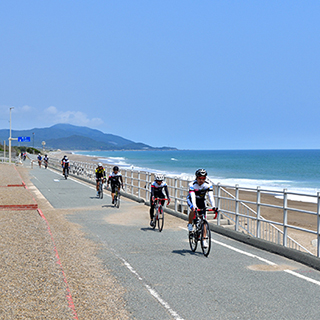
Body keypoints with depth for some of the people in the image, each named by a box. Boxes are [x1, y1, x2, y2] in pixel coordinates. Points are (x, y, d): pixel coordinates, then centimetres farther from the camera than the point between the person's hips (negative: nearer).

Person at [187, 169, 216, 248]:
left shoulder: (208, 184, -25)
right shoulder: (192, 184, -32)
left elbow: (211, 196, -31)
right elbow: (192, 197, -42)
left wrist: (213, 207, -45)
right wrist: (194, 206, -57)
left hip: (201, 200, 3)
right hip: (191, 199, -2)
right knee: (193, 209, -36)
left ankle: (204, 239, 0)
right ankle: (190, 224, -9)